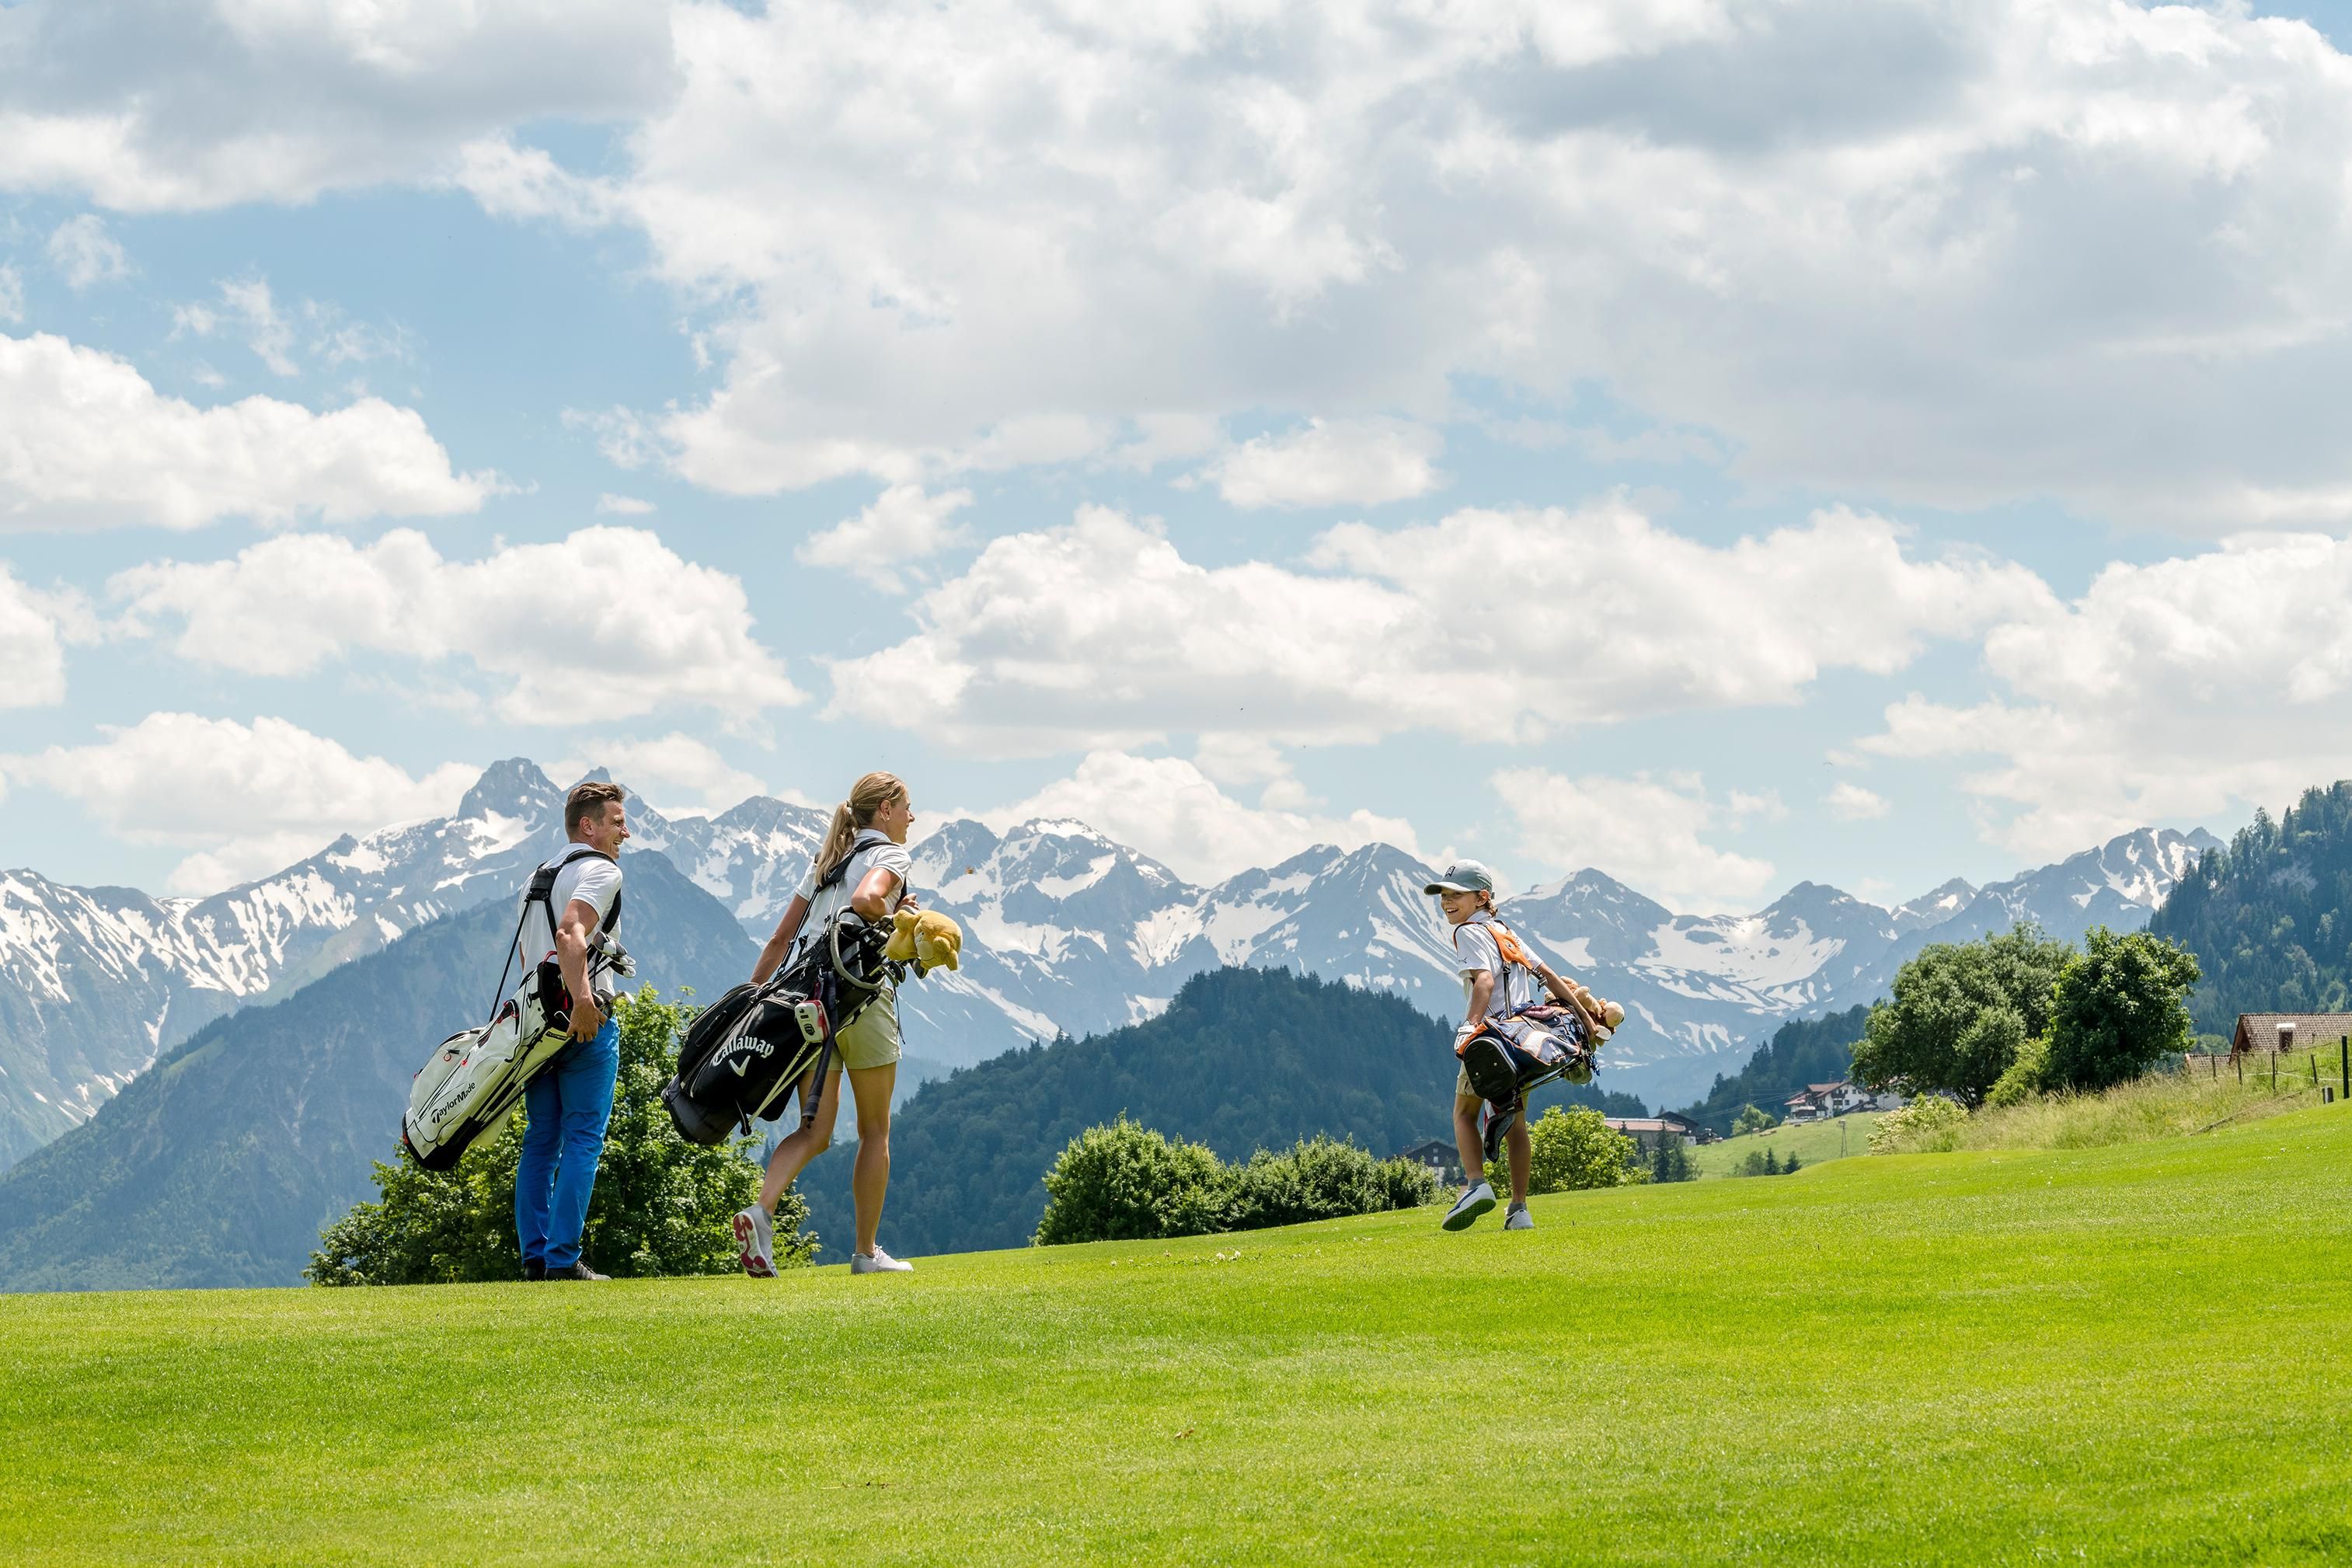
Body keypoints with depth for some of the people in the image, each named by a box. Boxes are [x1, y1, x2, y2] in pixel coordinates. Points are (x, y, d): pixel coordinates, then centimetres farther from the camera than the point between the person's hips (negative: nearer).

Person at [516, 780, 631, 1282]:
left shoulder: (542, 873, 22)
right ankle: (563, 1259, -12)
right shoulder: (600, 870, -7)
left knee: (541, 1141, 9)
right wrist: (581, 997, -33)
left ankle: (535, 1256, 7)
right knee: (583, 1140, -7)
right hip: (586, 1020, -8)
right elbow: (570, 932, -24)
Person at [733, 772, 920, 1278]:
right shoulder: (891, 856, -1)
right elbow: (865, 899, -24)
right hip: (862, 997, -6)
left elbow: (780, 938, 18)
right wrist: (896, 922, -5)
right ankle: (867, 1251, 13)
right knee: (875, 1129, 9)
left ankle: (761, 1212, -24)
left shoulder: (828, 861, 22)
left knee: (815, 1132, 2)